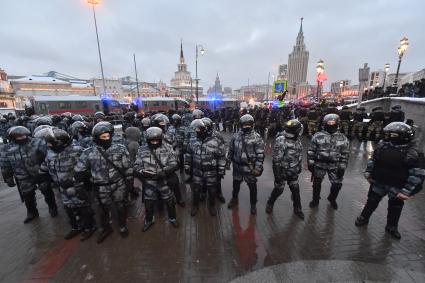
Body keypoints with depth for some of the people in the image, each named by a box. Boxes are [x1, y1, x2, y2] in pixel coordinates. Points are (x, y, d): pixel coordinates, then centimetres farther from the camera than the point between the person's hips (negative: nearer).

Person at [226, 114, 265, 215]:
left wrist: (258, 167, -16)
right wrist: (228, 162, 7)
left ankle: (253, 204, 36)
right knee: (236, 184, 21)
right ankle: (234, 199, 47)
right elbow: (231, 150, 7)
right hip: (237, 166, 3)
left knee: (252, 186, 12)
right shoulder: (236, 136, 0)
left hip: (250, 167, -3)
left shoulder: (257, 137, -11)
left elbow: (260, 154, -11)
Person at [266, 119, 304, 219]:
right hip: (282, 171, -6)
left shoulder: (298, 141, 0)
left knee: (295, 189, 15)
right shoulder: (280, 141, -22)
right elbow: (276, 159, -21)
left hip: (293, 172, 6)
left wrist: (299, 167, 19)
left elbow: (299, 156, 15)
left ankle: (297, 209, 36)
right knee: (278, 189, 6)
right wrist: (277, 173, -20)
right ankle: (270, 204, 32)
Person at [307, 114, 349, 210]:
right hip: (319, 164, -1)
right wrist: (310, 164, -6)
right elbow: (311, 151, -4)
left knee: (337, 184, 10)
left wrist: (342, 168, -2)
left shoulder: (343, 138, -1)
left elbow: (345, 154, 2)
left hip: (335, 166, 2)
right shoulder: (317, 136, -8)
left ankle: (332, 199, 41)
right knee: (317, 183, 12)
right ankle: (315, 200, 36)